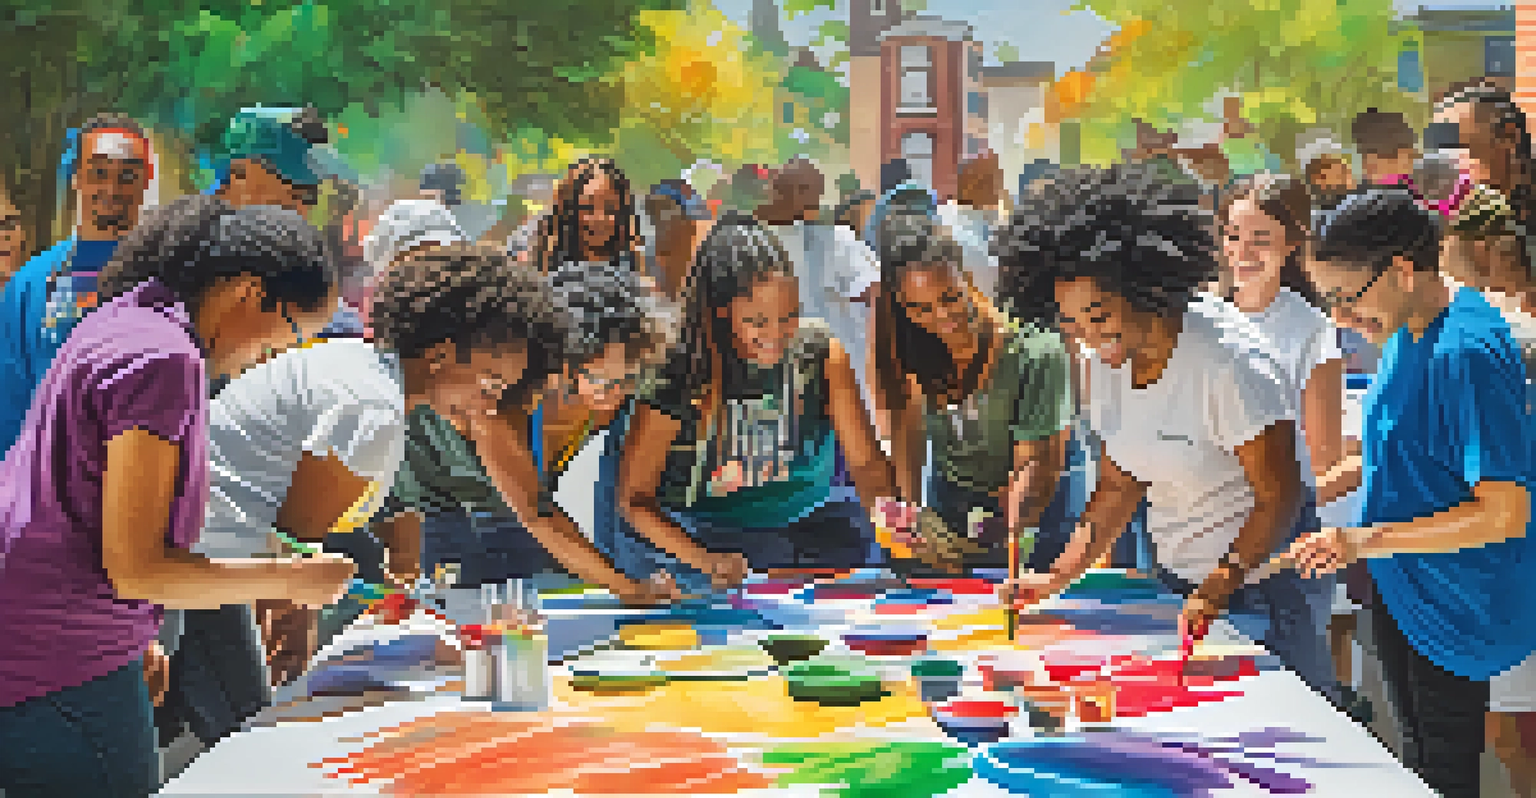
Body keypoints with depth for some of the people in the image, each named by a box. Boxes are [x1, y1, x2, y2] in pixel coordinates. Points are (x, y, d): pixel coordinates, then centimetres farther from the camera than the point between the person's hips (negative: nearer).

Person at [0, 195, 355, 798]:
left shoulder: (123, 321, 14)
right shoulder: (163, 359, -17)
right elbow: (133, 568, -19)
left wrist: (138, 636, 24)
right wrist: (293, 578, -11)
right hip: (64, 681, -10)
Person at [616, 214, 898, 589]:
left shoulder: (821, 355, -10)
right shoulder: (678, 378, -18)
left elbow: (866, 462, -5)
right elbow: (632, 497, -14)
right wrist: (701, 559, -30)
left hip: (797, 515, 3)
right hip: (701, 530, -3)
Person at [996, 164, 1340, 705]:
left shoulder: (1225, 357, -21)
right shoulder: (1105, 361, 0)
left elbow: (1279, 497, -19)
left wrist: (1216, 591, -28)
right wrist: (1061, 574, -5)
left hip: (1261, 576, -6)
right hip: (1178, 580, 6)